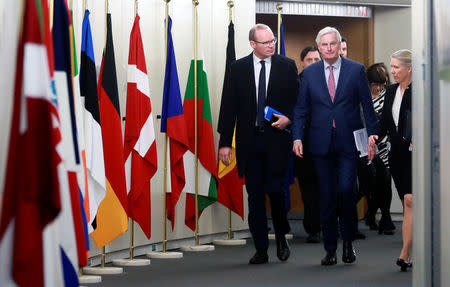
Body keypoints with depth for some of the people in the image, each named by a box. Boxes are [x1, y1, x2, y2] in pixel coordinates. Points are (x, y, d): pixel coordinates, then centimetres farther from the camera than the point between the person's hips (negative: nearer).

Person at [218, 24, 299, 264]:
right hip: (249, 140, 1)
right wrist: (225, 142, -1)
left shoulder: (287, 66, 4)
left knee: (275, 189, -9)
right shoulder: (238, 68, 5)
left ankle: (281, 238, 18)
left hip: (277, 138, -1)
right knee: (255, 196, 4)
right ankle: (261, 249, 11)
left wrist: (288, 118, -11)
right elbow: (229, 106, 3)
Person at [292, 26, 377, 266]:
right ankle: (330, 249, 12)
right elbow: (301, 109, 8)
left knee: (345, 189, -12)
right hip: (321, 143, 2)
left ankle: (348, 240, 9)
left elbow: (367, 106, 3)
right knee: (327, 196, 4)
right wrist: (297, 137, -4)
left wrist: (372, 138, -2)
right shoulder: (310, 73, 8)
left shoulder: (356, 70, 2)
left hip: (348, 141, -2)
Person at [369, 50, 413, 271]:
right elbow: (385, 121, 14)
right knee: (407, 203, 10)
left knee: (410, 200, -15)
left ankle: (405, 254, -16)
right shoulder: (391, 91, 11)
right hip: (397, 153, 7)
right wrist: (376, 135, -3)